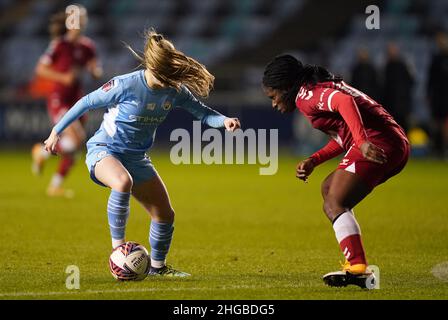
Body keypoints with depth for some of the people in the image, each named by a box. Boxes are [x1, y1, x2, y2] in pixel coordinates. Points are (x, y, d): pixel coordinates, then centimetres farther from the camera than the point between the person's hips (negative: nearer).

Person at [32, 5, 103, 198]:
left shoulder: (87, 47, 5)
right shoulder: (59, 45, -12)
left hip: (76, 100, 7)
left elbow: (95, 70, 12)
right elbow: (40, 69, -9)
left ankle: (56, 186, 21)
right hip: (58, 100, -7)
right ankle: (43, 152, 2)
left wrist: (96, 71, -12)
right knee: (77, 137, -24)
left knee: (72, 148, 7)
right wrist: (63, 78, -21)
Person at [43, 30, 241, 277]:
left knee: (165, 214, 5)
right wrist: (57, 131, -4)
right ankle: (117, 245, -25)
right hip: (104, 149, -6)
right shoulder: (126, 85, -24)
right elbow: (87, 102, -12)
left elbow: (201, 111, -1)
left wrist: (224, 121, -23)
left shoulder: (174, 90, -9)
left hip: (136, 158, 6)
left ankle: (157, 266, 29)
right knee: (123, 182, -40)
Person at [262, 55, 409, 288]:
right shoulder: (322, 89, 25)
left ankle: (358, 269, -28)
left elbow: (345, 101, -25)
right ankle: (355, 263, 16)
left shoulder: (305, 95, -6)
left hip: (376, 144, -11)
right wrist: (313, 161, 22)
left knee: (334, 205, -14)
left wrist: (363, 142, -34)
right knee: (329, 188, 23)